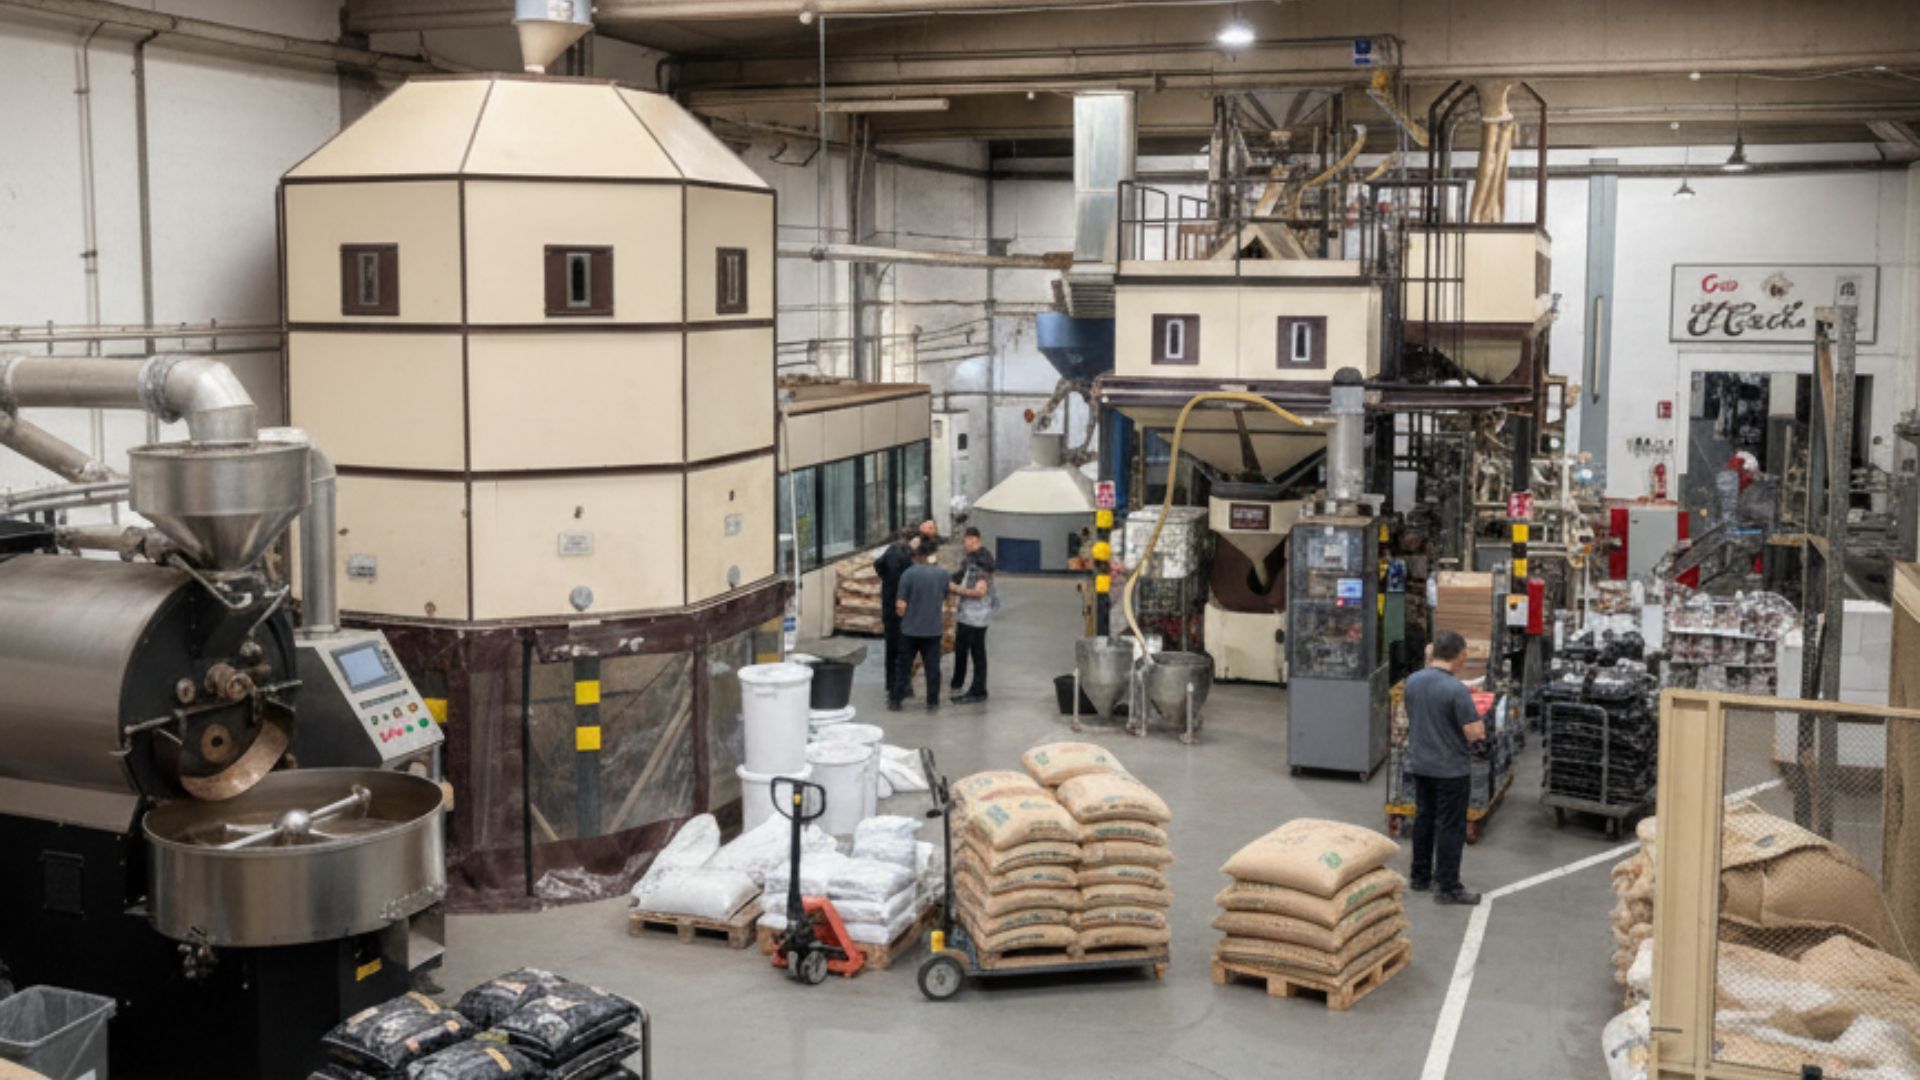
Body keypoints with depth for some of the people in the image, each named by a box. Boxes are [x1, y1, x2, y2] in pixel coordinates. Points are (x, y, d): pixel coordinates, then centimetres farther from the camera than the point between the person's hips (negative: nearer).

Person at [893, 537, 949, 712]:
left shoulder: (909, 573, -12)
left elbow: (901, 605, -11)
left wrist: (903, 615, 9)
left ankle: (896, 700, 15)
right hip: (934, 628, 1)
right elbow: (944, 604, 7)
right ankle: (932, 702, 12)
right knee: (932, 666, 9)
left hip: (911, 627, -1)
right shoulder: (942, 574, -4)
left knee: (904, 665, 11)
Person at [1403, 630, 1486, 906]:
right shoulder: (1456, 690, -23)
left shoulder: (1413, 681, -2)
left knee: (1423, 819, 18)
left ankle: (1420, 877, 28)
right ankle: (1447, 888, 6)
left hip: (1419, 764, 7)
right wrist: (1478, 721, -1)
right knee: (1451, 827, 2)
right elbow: (1474, 733, -22)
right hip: (1451, 768, -7)